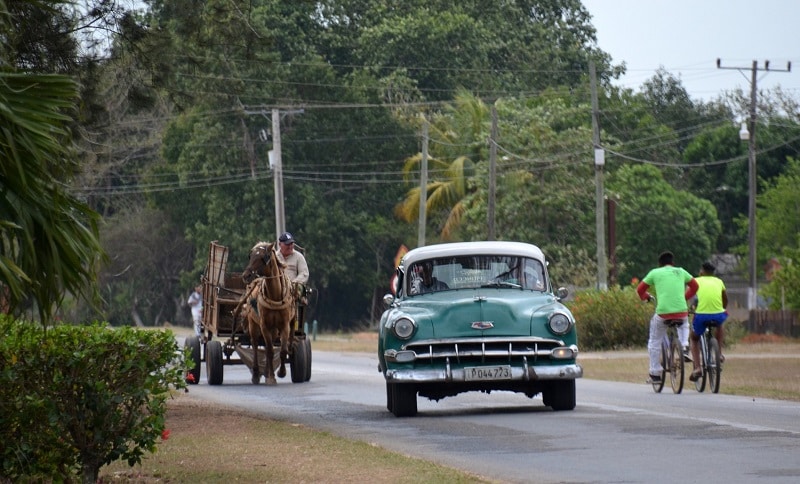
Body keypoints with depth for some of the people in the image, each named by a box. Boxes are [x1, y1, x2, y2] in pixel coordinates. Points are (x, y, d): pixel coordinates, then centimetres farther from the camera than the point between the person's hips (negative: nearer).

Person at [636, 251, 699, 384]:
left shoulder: (655, 273, 9)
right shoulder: (680, 272, 14)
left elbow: (640, 289, 16)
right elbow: (694, 285, 25)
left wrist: (646, 297, 37)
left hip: (662, 312, -2)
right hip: (681, 311, 2)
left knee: (654, 342, 17)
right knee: (684, 325, 38)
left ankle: (655, 374, 17)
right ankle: (684, 347, 14)